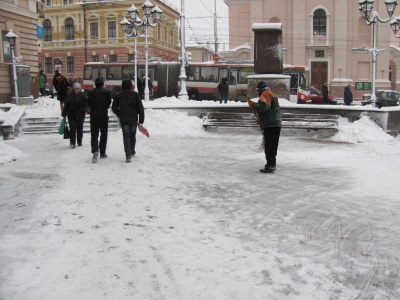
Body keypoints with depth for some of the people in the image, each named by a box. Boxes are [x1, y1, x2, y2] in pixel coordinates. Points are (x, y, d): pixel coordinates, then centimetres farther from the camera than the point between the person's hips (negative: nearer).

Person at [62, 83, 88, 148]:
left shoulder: (83, 95, 0)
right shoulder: (70, 96, 4)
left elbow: (86, 104, -5)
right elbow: (66, 105, 7)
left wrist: (85, 111, -22)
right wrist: (64, 114, 6)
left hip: (80, 115, 0)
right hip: (71, 115, 0)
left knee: (80, 128, 9)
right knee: (72, 128, -6)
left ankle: (79, 142, 22)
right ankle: (72, 143, -5)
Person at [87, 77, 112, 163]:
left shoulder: (91, 92, -1)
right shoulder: (107, 92, -6)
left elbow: (88, 104, 5)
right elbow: (109, 103, 1)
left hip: (93, 116, 1)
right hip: (104, 116, -1)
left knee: (94, 135, 4)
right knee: (104, 134, 12)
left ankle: (95, 151, -16)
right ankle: (102, 153, 16)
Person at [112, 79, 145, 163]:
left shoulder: (118, 95, 2)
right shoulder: (135, 94, -2)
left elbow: (114, 108, 6)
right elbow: (140, 108, -5)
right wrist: (141, 121, -1)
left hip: (123, 120, 0)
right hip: (133, 119, 0)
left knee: (126, 137, 0)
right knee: (132, 136, 18)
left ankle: (128, 155, -10)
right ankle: (132, 151, 34)